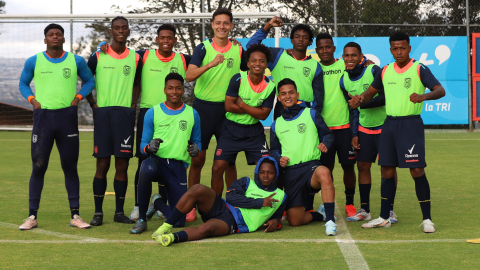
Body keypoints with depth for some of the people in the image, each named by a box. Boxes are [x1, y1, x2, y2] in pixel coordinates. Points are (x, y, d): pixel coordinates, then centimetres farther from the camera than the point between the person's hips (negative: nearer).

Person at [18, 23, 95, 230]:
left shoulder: (76, 61, 7)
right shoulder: (33, 62, 5)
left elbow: (90, 81, 18)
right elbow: (23, 84, 18)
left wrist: (78, 97, 3)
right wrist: (32, 99, 0)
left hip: (67, 117, 1)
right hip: (43, 116, -1)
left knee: (70, 166, 4)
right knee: (38, 166, -2)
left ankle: (75, 215, 9)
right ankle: (32, 216, 4)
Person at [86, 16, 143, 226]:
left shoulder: (135, 58, 9)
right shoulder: (98, 56, 3)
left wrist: (133, 106, 9)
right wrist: (93, 104, 1)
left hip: (125, 114, 2)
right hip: (103, 113, -2)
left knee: (122, 164, 2)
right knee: (102, 164, -3)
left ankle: (119, 212, 10)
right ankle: (98, 212, 5)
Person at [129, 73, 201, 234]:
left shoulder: (192, 114, 9)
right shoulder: (152, 113, 4)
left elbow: (197, 141, 17)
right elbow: (143, 144, 6)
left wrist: (196, 148, -8)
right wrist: (149, 147, -19)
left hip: (178, 166, 1)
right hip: (157, 160, -1)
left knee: (179, 222, -6)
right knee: (147, 169, -43)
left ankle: (158, 202, 30)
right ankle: (141, 219, -22)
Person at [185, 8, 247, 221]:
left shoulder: (238, 50, 5)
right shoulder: (203, 48, -3)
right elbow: (189, 76, -17)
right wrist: (210, 64, -31)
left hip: (227, 109, 2)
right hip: (203, 107, -2)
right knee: (197, 159, 0)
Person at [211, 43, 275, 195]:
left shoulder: (270, 86, -6)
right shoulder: (238, 79, -12)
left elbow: (263, 115, -10)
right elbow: (229, 106, -16)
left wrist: (242, 105, -17)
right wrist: (253, 110, -13)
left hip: (254, 131, 2)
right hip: (231, 129, -2)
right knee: (217, 168, -6)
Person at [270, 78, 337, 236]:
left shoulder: (311, 114, 9)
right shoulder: (276, 125, 19)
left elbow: (328, 134, 8)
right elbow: (274, 150, 25)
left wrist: (325, 143, -14)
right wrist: (278, 159, 3)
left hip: (311, 165, -3)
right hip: (290, 172, 3)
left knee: (324, 173, -42)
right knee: (294, 221, -4)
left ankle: (330, 220, -34)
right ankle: (321, 214, 27)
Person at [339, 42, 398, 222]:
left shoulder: (374, 71, -14)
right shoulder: (344, 80, 3)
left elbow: (385, 97, -19)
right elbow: (353, 109, 10)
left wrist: (363, 102, -27)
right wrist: (354, 134, 6)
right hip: (364, 129, 5)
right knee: (362, 166, 4)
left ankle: (389, 209, 4)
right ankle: (364, 210, 12)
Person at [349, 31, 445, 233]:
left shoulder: (419, 69, -7)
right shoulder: (386, 71, 10)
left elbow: (440, 90, -17)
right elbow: (371, 91, 21)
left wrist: (424, 96, -38)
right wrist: (360, 99, -2)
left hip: (411, 124, -5)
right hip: (389, 123, 6)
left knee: (417, 171, -9)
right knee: (387, 171, 8)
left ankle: (427, 219, 1)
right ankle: (384, 218, 17)